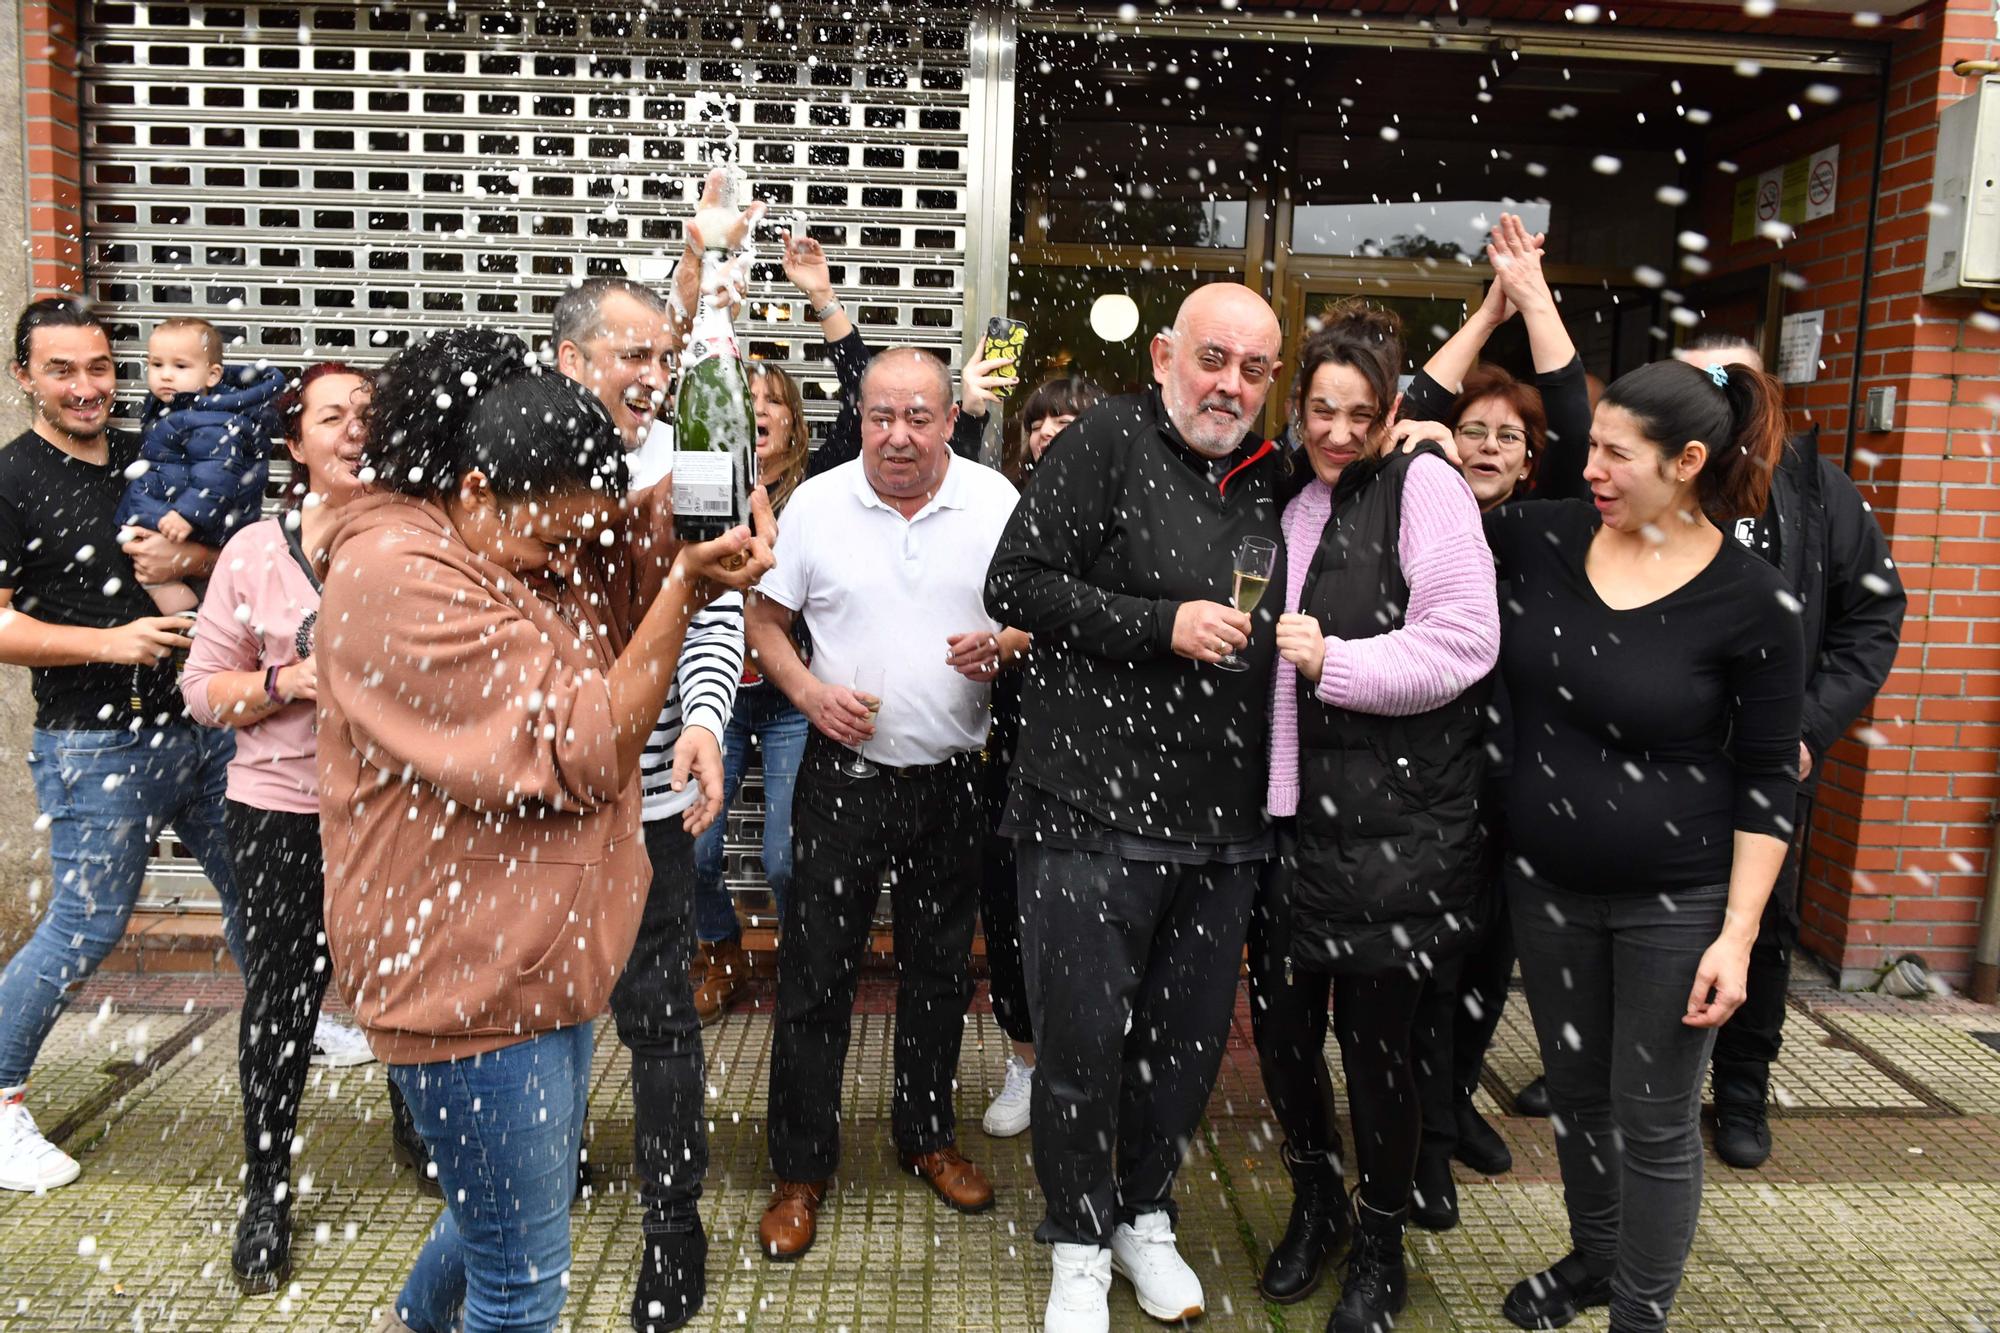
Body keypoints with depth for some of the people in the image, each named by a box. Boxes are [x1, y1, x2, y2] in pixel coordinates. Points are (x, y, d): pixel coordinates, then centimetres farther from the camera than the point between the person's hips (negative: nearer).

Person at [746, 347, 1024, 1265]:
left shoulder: (996, 501, -2)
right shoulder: (815, 504, -4)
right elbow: (765, 620, 4)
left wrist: (1002, 647, -17)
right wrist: (810, 692, -13)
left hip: (952, 779, 1)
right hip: (845, 774, -1)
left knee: (940, 969, 15)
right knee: (816, 975, 5)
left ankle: (925, 1134, 37)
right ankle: (801, 1169, 22)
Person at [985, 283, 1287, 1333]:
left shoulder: (1270, 478, 11)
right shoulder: (1109, 441, -5)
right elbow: (1017, 584, -11)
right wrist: (1162, 624, -17)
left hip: (1221, 828, 6)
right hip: (1092, 811, -5)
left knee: (1189, 1038, 16)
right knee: (1083, 1038, 5)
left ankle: (1145, 1216, 39)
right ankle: (1080, 1247, 28)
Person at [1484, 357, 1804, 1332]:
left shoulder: (1752, 602, -15)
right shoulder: (1545, 536, -5)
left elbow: (1766, 779, -9)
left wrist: (1737, 934, -12)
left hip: (1676, 903, -4)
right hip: (1546, 883, 4)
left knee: (1653, 1122, 9)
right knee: (1573, 1087, 22)